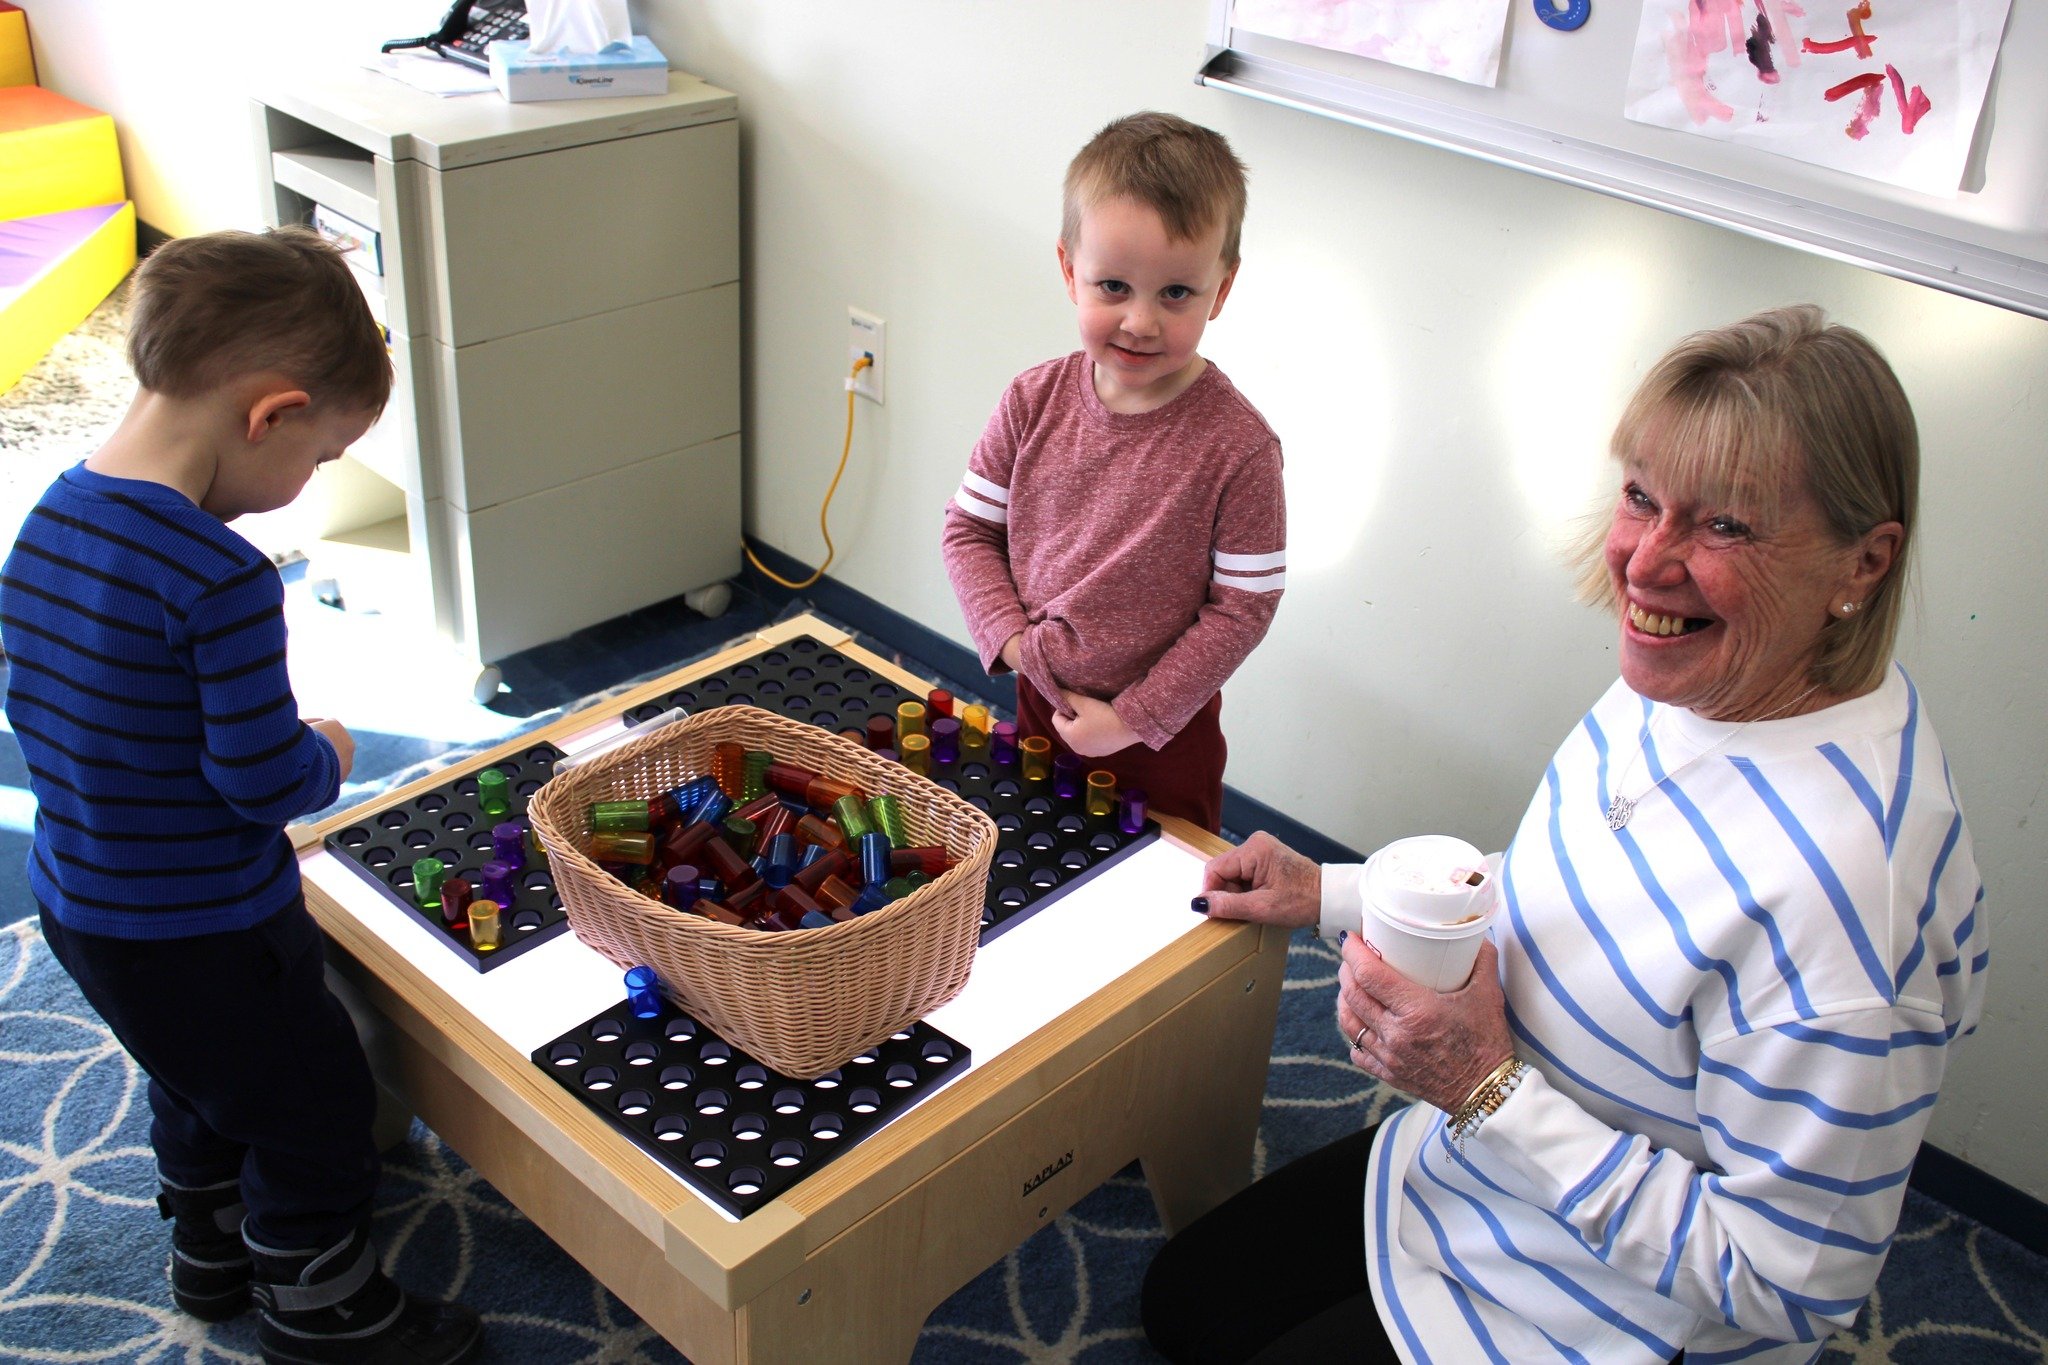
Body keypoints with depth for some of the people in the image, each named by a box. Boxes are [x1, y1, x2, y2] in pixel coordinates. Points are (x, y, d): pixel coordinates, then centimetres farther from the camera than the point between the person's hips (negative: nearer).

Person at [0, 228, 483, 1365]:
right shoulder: (222, 581, -30)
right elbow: (263, 778, -25)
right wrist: (329, 754, -5)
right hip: (203, 932, -9)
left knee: (199, 1088, 31)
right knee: (317, 1115, 14)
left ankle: (211, 1253, 53)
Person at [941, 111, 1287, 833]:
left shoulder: (1238, 445, -20)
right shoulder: (1035, 401, -9)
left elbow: (1243, 606, -16)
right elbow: (969, 529, 1)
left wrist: (1136, 717, -16)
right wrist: (1012, 637, -13)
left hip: (1165, 733, -3)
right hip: (1037, 707, 4)